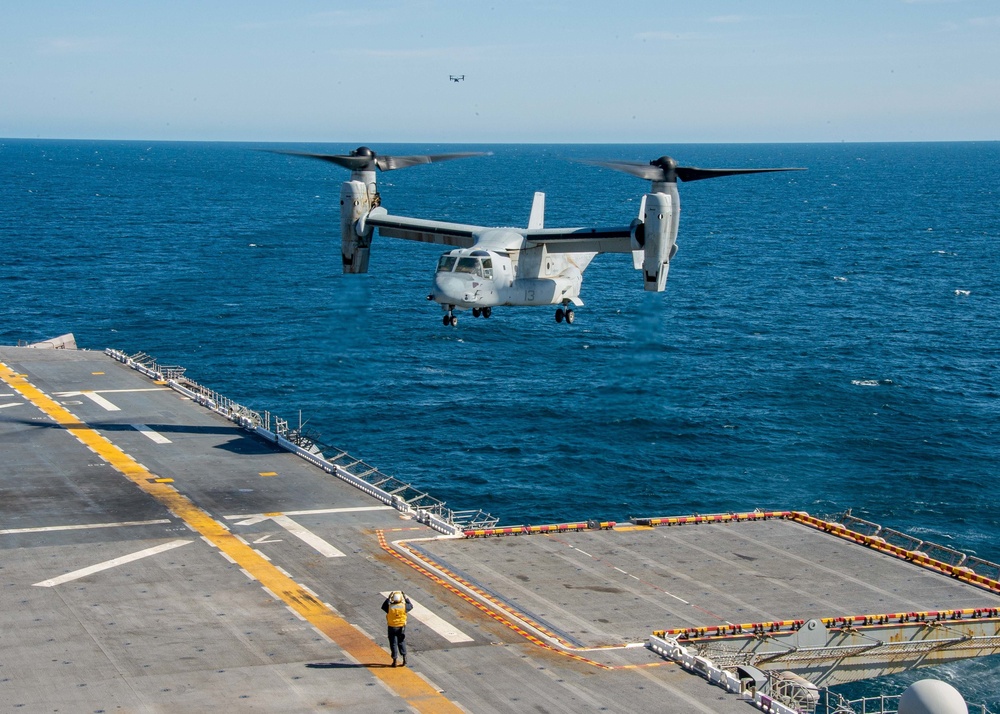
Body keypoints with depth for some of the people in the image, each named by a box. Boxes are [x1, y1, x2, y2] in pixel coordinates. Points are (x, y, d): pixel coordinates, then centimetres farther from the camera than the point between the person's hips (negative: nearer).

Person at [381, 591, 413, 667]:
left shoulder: (389, 607, -16)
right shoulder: (403, 606, -14)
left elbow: (383, 606, 6)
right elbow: (411, 606, 7)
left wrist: (388, 598, 5)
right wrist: (406, 598, 9)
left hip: (392, 628, -1)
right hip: (402, 627, 1)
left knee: (393, 643, 6)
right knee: (402, 642, 17)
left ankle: (394, 661, 10)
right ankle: (404, 657, 10)